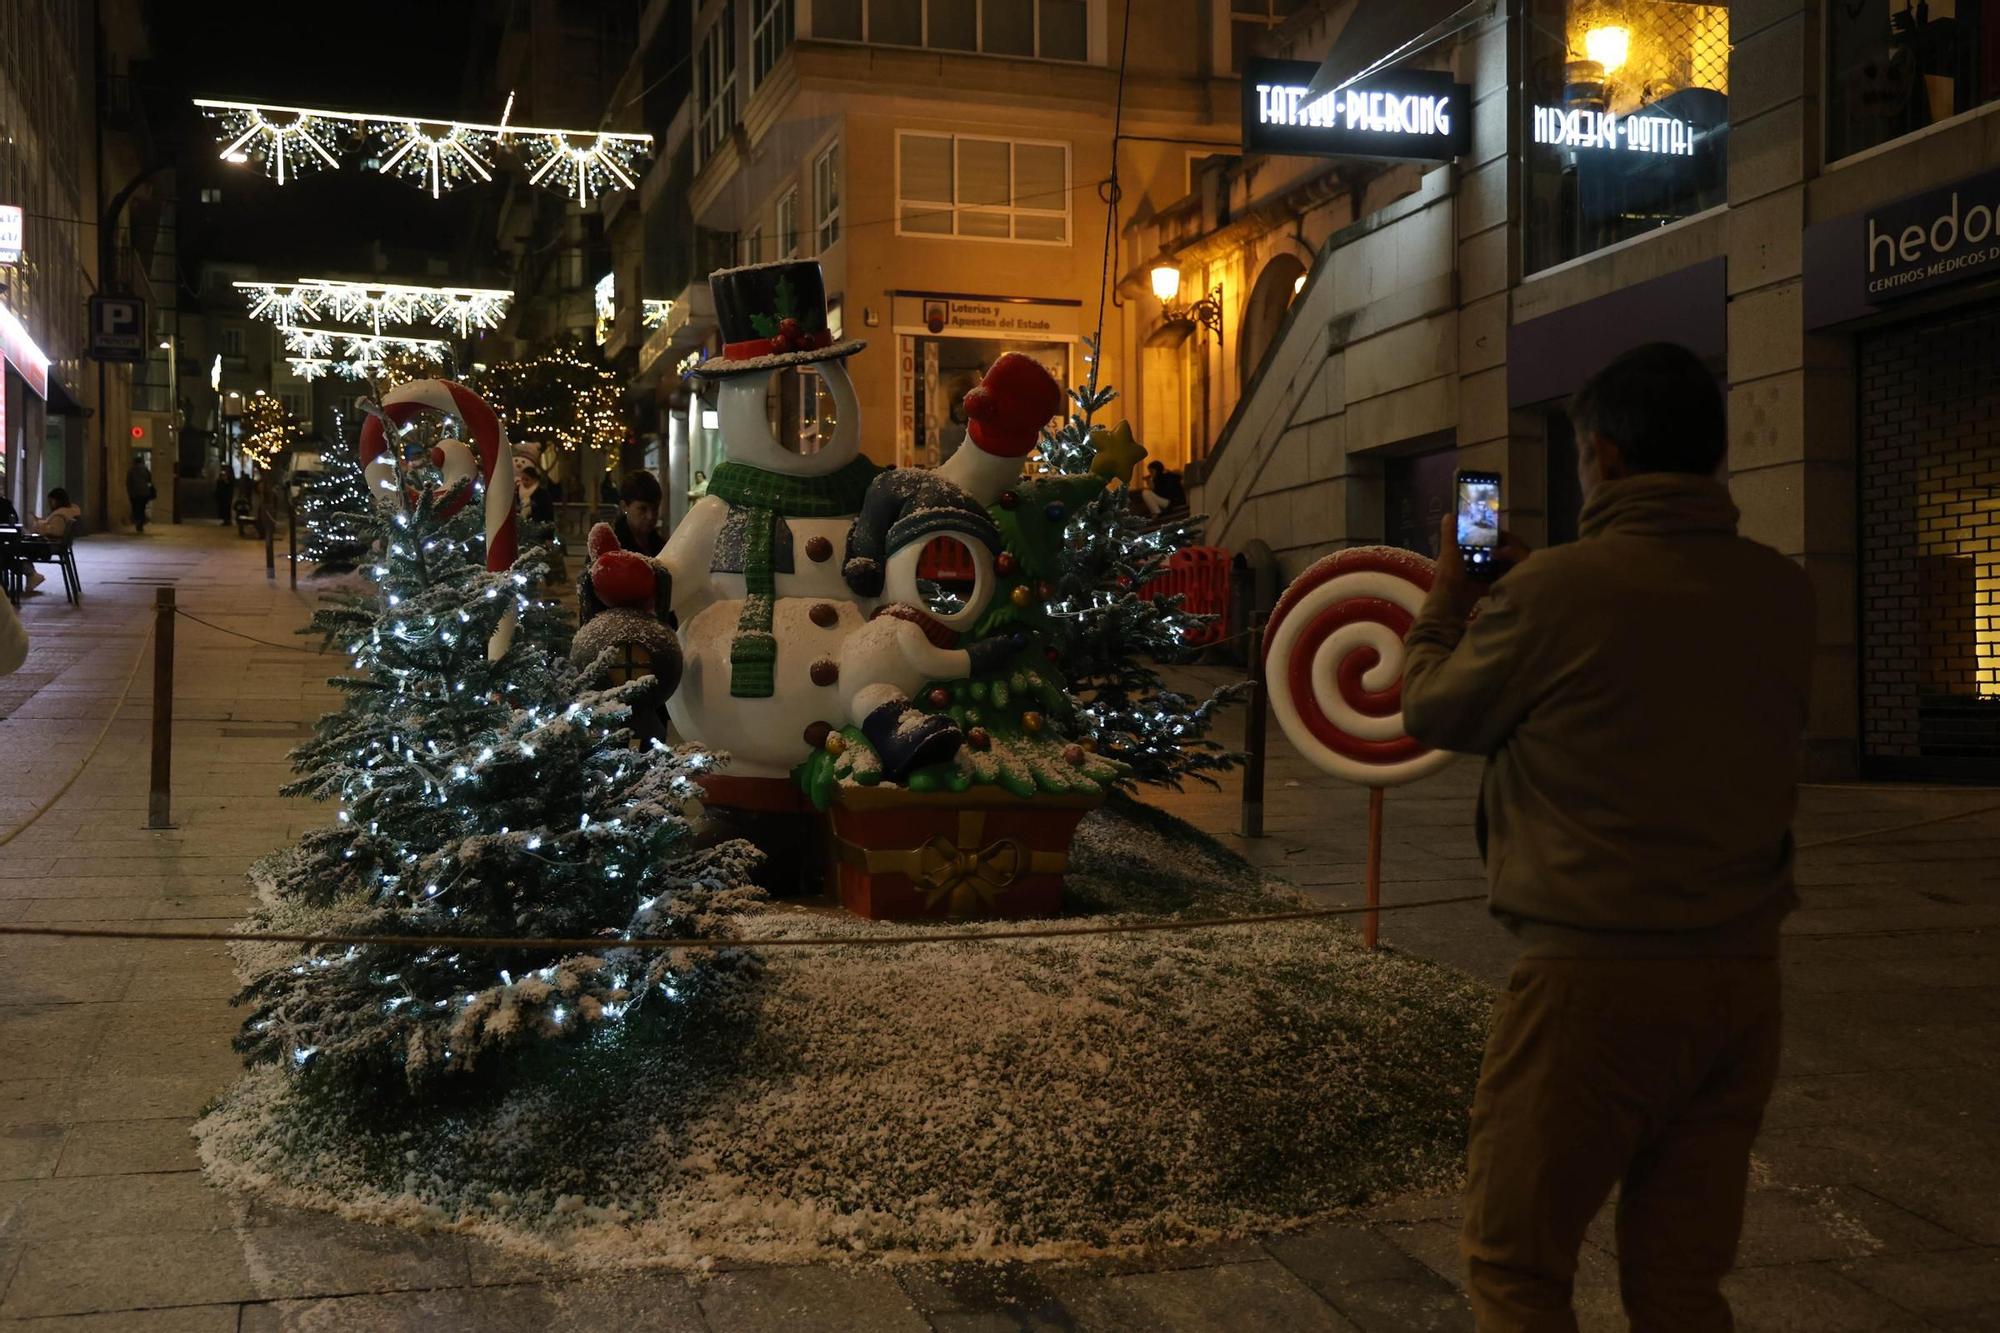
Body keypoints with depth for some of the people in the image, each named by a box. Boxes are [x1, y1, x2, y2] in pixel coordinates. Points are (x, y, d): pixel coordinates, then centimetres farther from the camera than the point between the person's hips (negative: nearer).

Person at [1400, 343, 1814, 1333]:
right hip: (1742, 973, 6)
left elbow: (1433, 711, 2)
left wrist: (1450, 591, 20)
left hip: (1594, 972, -6)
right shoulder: (1780, 591, 3)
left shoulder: (1556, 590, -14)